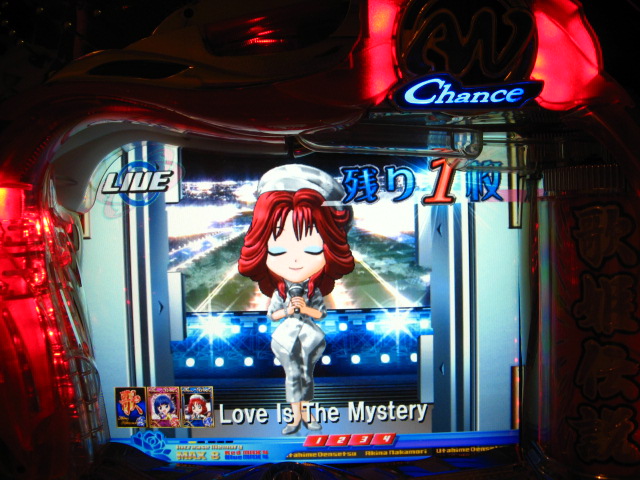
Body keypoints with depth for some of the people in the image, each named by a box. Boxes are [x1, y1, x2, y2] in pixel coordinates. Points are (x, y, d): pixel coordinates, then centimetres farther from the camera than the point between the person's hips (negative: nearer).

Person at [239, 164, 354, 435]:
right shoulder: (279, 292, -8)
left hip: (309, 336, 0)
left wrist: (305, 308, -18)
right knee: (292, 375, 5)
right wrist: (287, 311, -17)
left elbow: (322, 313, -5)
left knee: (307, 374, 9)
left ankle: (306, 414, 22)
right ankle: (296, 417, 16)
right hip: (287, 337, 0)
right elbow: (271, 314, -2)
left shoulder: (315, 291, -8)